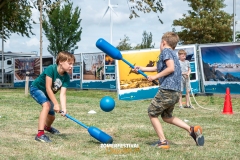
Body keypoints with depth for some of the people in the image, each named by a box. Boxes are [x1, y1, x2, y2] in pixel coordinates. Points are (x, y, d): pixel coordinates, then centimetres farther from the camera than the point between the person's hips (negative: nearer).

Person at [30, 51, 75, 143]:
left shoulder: (66, 77, -17)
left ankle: (47, 127, 54)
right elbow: (48, 88, -33)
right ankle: (40, 134, -37)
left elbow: (62, 94, -24)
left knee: (51, 116, 15)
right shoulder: (51, 69, -34)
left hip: (47, 94, 7)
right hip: (36, 88, -7)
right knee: (47, 105, -33)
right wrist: (56, 104, -32)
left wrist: (63, 109, -38)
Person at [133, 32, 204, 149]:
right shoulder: (173, 54, 24)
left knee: (152, 113, 7)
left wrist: (155, 76, -11)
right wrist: (142, 69, 39)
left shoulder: (166, 51, -4)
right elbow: (157, 68, 34)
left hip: (167, 90, -9)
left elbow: (171, 68, -19)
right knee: (166, 117, 22)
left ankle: (163, 142, 0)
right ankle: (192, 130, 7)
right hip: (176, 92, 9)